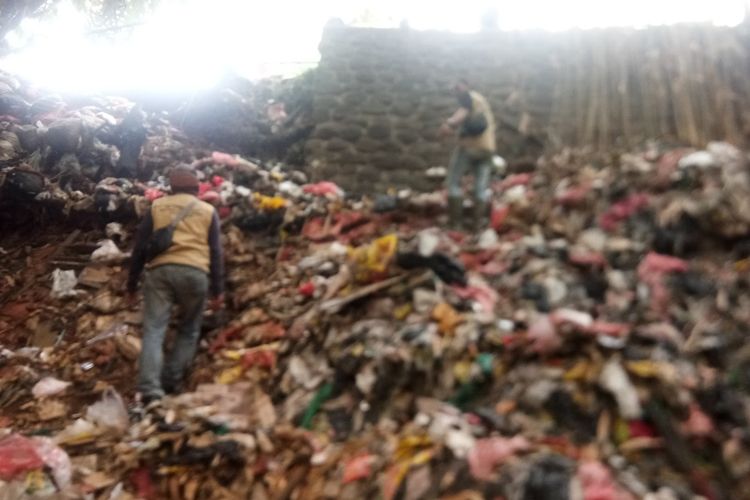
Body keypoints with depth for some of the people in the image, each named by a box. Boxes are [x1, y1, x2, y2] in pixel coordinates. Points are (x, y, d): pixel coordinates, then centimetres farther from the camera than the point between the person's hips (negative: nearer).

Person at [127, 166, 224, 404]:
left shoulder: (156, 206, 18)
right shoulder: (208, 211, 16)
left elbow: (140, 247, 13)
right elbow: (216, 253, 9)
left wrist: (132, 283, 19)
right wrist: (218, 290, 10)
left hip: (160, 270, 0)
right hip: (195, 272, 0)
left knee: (153, 329, -2)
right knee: (189, 330, 16)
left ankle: (150, 388, -14)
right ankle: (172, 380, 10)